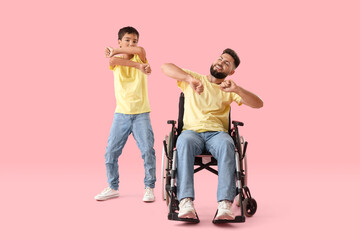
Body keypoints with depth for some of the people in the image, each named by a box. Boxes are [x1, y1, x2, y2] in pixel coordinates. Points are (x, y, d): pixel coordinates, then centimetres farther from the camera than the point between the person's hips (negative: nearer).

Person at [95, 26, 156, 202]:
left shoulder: (139, 59, 6)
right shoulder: (116, 61, 7)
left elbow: (140, 50, -18)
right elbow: (113, 60, -18)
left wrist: (116, 51, -7)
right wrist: (138, 66, -27)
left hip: (141, 113, -1)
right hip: (121, 113, 1)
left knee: (147, 150, -8)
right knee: (111, 151, 2)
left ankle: (149, 188, 5)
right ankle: (113, 187, 18)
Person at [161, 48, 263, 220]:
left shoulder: (228, 90, 20)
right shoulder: (193, 79, 19)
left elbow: (258, 104, 7)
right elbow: (165, 67, 4)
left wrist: (237, 89, -11)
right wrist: (190, 78, -12)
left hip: (217, 133, 1)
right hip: (192, 131, 0)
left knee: (226, 144, -36)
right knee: (184, 142, -38)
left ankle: (225, 204, -47)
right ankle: (186, 202, -46)